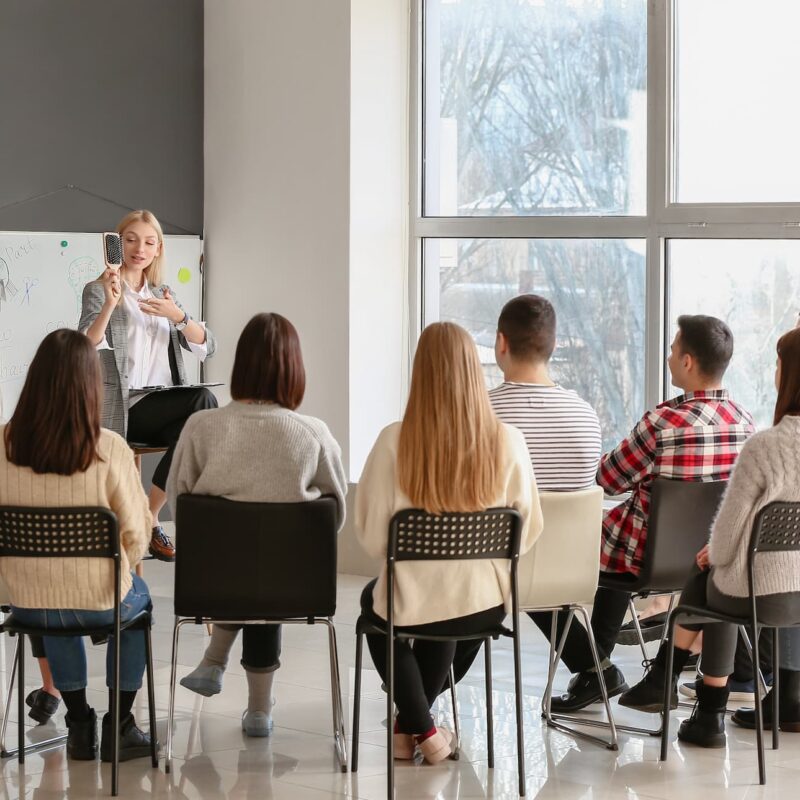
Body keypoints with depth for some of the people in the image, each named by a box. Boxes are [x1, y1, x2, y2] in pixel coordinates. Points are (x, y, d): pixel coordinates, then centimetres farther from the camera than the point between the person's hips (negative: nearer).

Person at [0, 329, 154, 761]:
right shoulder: (110, 449, -20)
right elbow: (136, 536, -12)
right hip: (99, 603, -2)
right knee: (139, 597, 33)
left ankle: (78, 722, 39)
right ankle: (118, 726, 33)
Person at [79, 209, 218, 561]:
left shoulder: (162, 294, 18)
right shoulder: (98, 290, 2)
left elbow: (206, 347, 5)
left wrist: (177, 315, -14)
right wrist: (110, 304, -30)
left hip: (163, 406, 5)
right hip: (124, 407, -5)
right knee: (203, 400, -27)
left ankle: (149, 516, -13)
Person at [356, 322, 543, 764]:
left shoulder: (395, 441, -16)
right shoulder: (506, 440, -12)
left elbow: (372, 535, -9)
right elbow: (528, 530, -3)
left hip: (411, 604, -2)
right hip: (484, 604, 2)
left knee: (373, 598, 35)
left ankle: (418, 727, 31)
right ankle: (411, 723, 47)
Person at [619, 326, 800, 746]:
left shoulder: (764, 447, -23)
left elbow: (727, 534, -15)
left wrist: (714, 553, 9)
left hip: (761, 597, -5)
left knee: (709, 578, 26)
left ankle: (711, 714, 36)